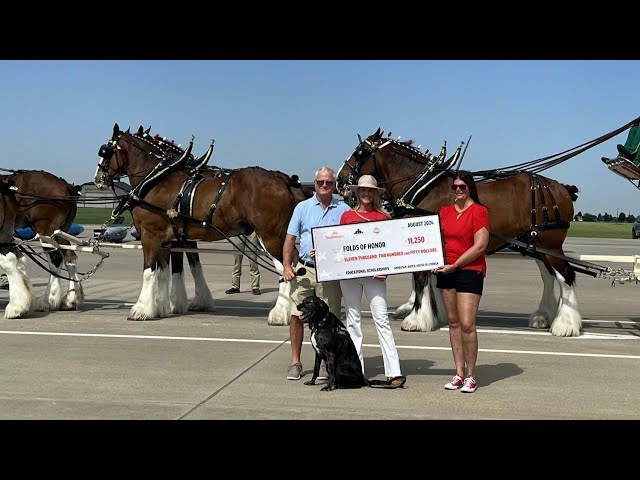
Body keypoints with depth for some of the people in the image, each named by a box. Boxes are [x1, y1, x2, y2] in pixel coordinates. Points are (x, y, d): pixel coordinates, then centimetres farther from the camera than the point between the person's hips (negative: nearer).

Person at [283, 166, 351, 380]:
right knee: (296, 316, -1)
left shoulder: (343, 209, 5)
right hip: (304, 269, 1)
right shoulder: (303, 207, 8)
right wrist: (287, 266, -3)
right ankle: (295, 362, 11)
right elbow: (290, 239, 7)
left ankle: (326, 363, 15)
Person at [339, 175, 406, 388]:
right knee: (353, 320, 6)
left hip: (374, 274, -2)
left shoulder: (383, 217, 6)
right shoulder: (347, 216, 10)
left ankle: (394, 372, -9)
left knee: (381, 320, -7)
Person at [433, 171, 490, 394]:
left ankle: (471, 376, 1)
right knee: (453, 323, 8)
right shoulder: (444, 211, 13)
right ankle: (459, 374, 15)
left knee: (467, 324, -10)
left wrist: (455, 265, -14)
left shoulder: (479, 211, -6)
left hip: (470, 271, -6)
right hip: (446, 272, 6)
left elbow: (480, 246, -13)